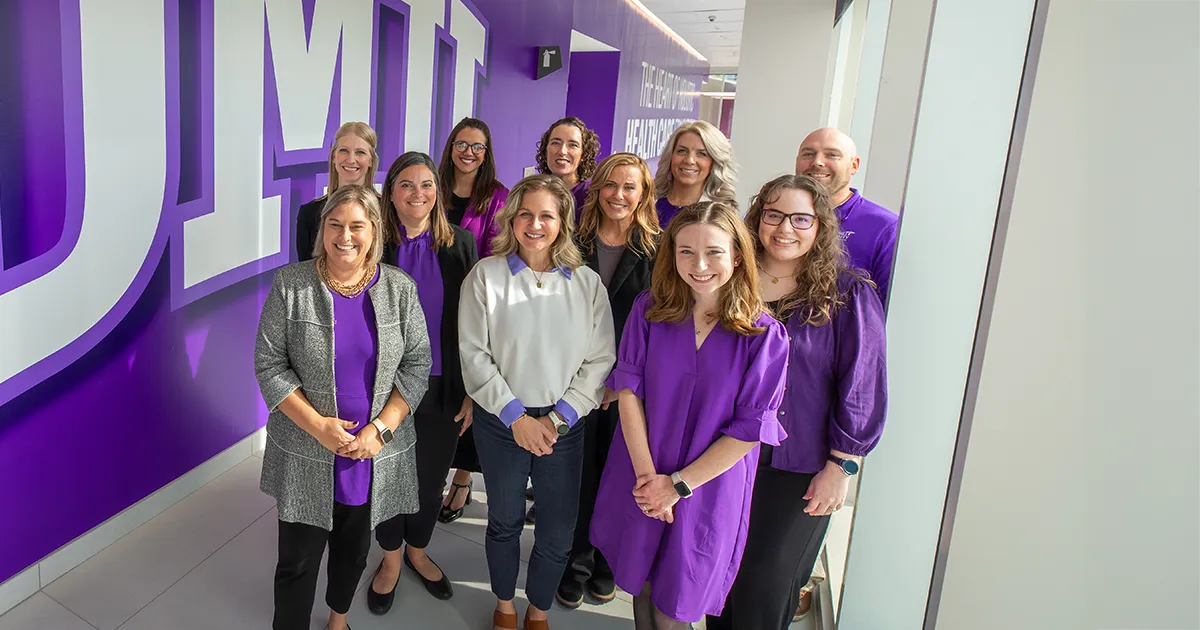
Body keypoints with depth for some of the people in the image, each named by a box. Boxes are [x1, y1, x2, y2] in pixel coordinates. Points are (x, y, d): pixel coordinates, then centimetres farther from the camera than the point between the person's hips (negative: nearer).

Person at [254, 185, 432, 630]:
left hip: (375, 454, 2)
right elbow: (269, 365, -7)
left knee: (354, 550, 21)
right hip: (306, 455, -2)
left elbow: (417, 365, -2)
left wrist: (380, 429, -13)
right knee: (298, 560, 8)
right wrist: (319, 426, -15)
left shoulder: (400, 288, -3)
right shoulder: (291, 285, -7)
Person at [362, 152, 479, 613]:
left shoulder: (460, 244, -4)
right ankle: (391, 559, 38)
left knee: (431, 479, 16)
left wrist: (471, 390, -2)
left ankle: (417, 551, 42)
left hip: (442, 386, 1)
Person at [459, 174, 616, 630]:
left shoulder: (587, 283, -1)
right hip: (501, 423, -1)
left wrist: (559, 418, -10)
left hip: (564, 425, 1)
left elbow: (600, 360, -2)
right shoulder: (486, 276, -5)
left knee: (558, 533, 7)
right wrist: (515, 416, -11)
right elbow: (474, 354, -7)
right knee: (504, 522, 16)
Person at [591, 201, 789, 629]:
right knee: (640, 587, 20)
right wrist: (646, 474, -14)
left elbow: (749, 430, -13)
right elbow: (628, 389, -7)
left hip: (708, 488, -2)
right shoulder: (649, 309, -7)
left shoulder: (764, 335, -15)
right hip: (641, 480, 3)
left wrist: (677, 484, -13)